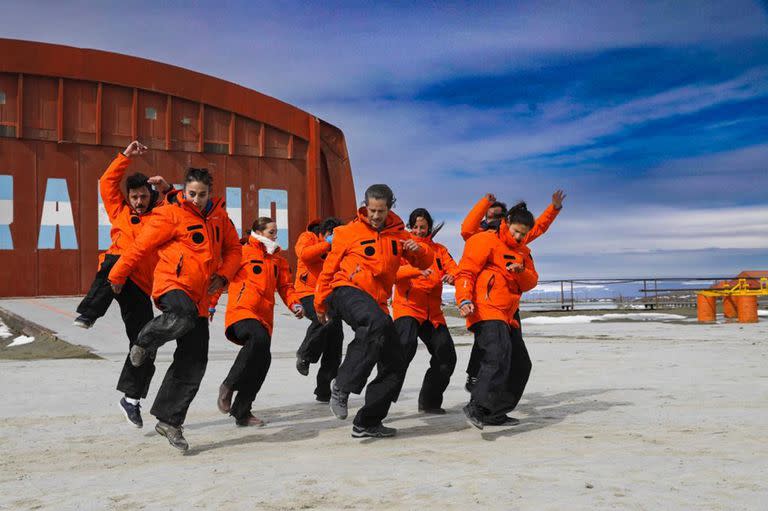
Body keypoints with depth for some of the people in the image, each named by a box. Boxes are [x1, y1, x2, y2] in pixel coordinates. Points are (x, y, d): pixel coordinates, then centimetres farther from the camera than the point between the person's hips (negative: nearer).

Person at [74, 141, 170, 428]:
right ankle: (87, 315, -50)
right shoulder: (119, 211, 21)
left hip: (140, 286, 2)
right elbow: (107, 182, 16)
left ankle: (131, 398, 13)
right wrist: (126, 156, 11)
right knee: (115, 262, -41)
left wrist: (167, 189, 3)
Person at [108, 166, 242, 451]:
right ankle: (145, 342, -8)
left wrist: (222, 275, 1)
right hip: (172, 284, -6)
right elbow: (141, 247, -3)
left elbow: (233, 249, 19)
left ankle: (169, 421, 14)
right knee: (184, 315, -41)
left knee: (193, 363, 2)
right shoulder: (171, 215, -8)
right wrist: (117, 277, 4)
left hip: (199, 296, 6)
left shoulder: (219, 216, 11)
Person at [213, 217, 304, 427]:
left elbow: (285, 286, 21)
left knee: (262, 360, -3)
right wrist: (210, 306, 2)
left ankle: (242, 412, 13)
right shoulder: (242, 252, 3)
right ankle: (228, 386, -16)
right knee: (259, 338, -34)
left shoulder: (278, 259, 22)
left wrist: (295, 304, 2)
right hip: (241, 311, -6)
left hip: (264, 316, 6)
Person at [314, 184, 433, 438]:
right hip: (347, 291, -6)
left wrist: (418, 249, -5)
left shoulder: (398, 235, 14)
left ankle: (367, 422, 15)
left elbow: (425, 263, 19)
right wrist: (320, 304, 15)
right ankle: (342, 385, -32)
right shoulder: (349, 232, 2)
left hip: (377, 303, 6)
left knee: (394, 363, 3)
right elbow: (329, 268, 10)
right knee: (377, 322, -39)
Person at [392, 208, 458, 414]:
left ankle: (429, 402, 19)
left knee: (447, 356, 1)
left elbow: (454, 268, 5)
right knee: (406, 345, -29)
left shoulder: (439, 250, 19)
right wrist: (418, 271, -29)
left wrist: (452, 276, -20)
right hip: (407, 306, -5)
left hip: (432, 312, 5)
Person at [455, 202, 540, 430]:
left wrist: (521, 271, -9)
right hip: (486, 311, -9)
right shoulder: (486, 241, -3)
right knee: (498, 357, -28)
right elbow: (465, 272, -9)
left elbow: (532, 282, 14)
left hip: (507, 315, 9)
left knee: (521, 365, 12)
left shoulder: (523, 251, 22)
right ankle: (476, 407, -33)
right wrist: (464, 300, -24)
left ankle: (496, 413, 19)